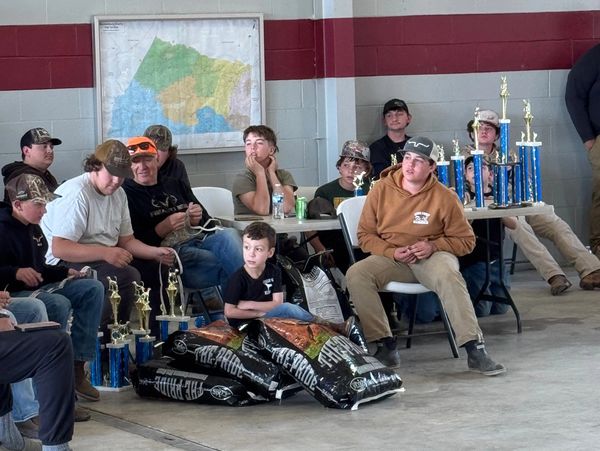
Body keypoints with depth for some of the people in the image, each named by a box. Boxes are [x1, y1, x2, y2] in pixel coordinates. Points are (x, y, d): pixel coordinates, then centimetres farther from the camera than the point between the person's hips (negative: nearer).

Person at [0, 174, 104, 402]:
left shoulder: (33, 229, 14)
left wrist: (65, 272, 13)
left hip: (37, 289, 10)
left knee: (93, 288, -1)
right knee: (59, 304, -34)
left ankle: (77, 366, -9)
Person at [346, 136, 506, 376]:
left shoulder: (445, 197, -5)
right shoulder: (381, 189, -1)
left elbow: (465, 240, 2)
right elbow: (365, 235, 5)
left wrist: (433, 246, -15)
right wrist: (392, 252, -13)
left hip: (432, 257, -2)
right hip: (391, 258, 2)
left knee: (449, 276, -36)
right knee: (356, 274, -25)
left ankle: (475, 350, -34)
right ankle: (386, 346, -19)